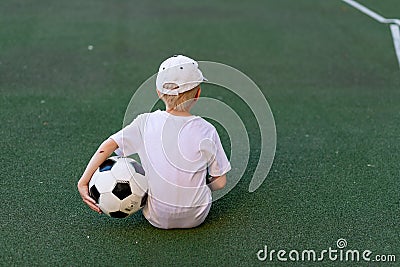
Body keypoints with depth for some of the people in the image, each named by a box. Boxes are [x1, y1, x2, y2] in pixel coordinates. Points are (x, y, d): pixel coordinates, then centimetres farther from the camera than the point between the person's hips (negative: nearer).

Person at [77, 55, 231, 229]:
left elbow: (107, 146, -12)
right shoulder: (206, 131, -15)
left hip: (157, 218, 1)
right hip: (196, 218, 0)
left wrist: (84, 182, -6)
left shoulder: (146, 123, -11)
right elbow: (220, 182, -8)